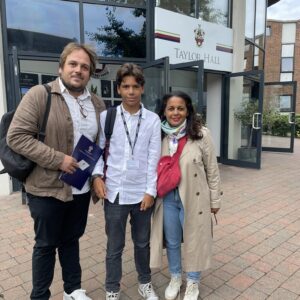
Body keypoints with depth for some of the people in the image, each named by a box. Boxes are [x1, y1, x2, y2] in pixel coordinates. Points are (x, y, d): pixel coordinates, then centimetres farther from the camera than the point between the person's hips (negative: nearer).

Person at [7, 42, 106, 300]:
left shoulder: (98, 104, 6)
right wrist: (58, 159, -21)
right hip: (47, 188, -4)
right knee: (46, 244, 12)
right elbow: (17, 136, -16)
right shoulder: (39, 95, -10)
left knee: (71, 240, 20)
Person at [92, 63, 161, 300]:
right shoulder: (106, 116, -1)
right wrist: (97, 175, -10)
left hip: (142, 192, 1)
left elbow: (154, 157, -4)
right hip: (115, 192, 0)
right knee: (115, 246, 13)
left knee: (142, 242, 18)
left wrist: (151, 191, -6)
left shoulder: (153, 119, -2)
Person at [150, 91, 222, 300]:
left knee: (194, 241, 14)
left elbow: (212, 170, -5)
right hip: (167, 198, 3)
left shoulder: (201, 134, -12)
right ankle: (175, 278, 44)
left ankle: (193, 282, 39)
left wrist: (214, 200, -1)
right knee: (172, 241, 19)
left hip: (194, 198, -2)